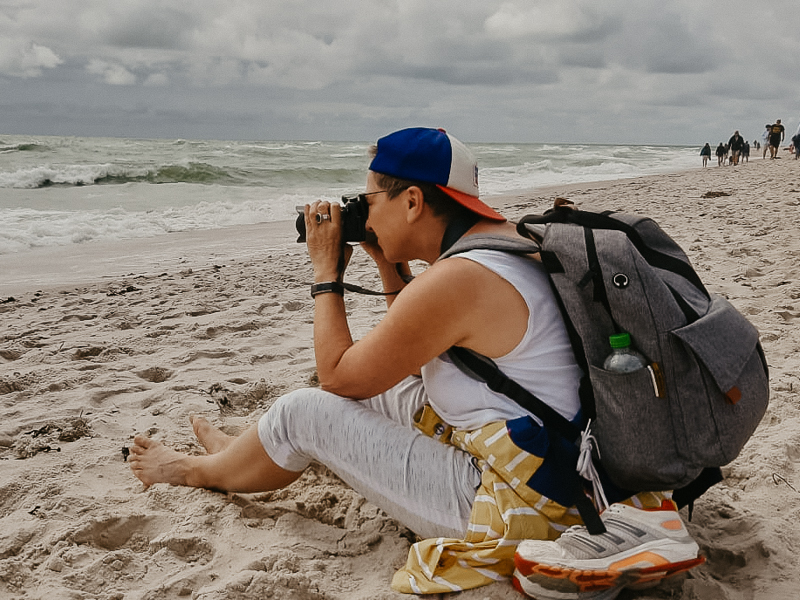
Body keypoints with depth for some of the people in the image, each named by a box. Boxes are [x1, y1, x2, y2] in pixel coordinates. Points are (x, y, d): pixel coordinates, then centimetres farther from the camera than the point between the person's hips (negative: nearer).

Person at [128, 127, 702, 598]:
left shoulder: (455, 279, -24)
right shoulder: (505, 237, 5)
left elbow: (337, 375, -10)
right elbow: (410, 353, 20)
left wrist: (326, 271, -1)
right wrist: (391, 266, 11)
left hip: (515, 508, -9)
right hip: (561, 469, 9)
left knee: (304, 411, 0)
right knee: (380, 380, 21)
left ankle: (197, 469, 32)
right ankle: (244, 448, 46)